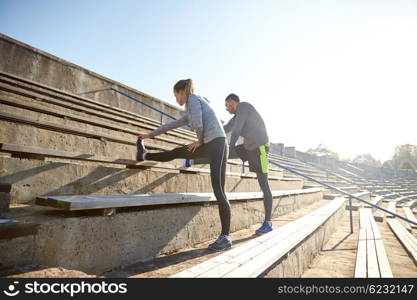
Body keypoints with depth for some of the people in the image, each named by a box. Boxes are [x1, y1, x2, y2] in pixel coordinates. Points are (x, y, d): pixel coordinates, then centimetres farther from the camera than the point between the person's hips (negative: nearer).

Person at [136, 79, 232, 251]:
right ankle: (145, 155, 41)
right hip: (208, 145, 9)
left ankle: (225, 237, -5)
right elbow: (173, 124, 33)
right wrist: (150, 135, 40)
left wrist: (199, 141, 4)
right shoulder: (191, 109, 26)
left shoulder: (193, 99, -2)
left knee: (218, 190, -9)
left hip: (216, 143, -9)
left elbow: (198, 125, -16)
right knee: (177, 152, 21)